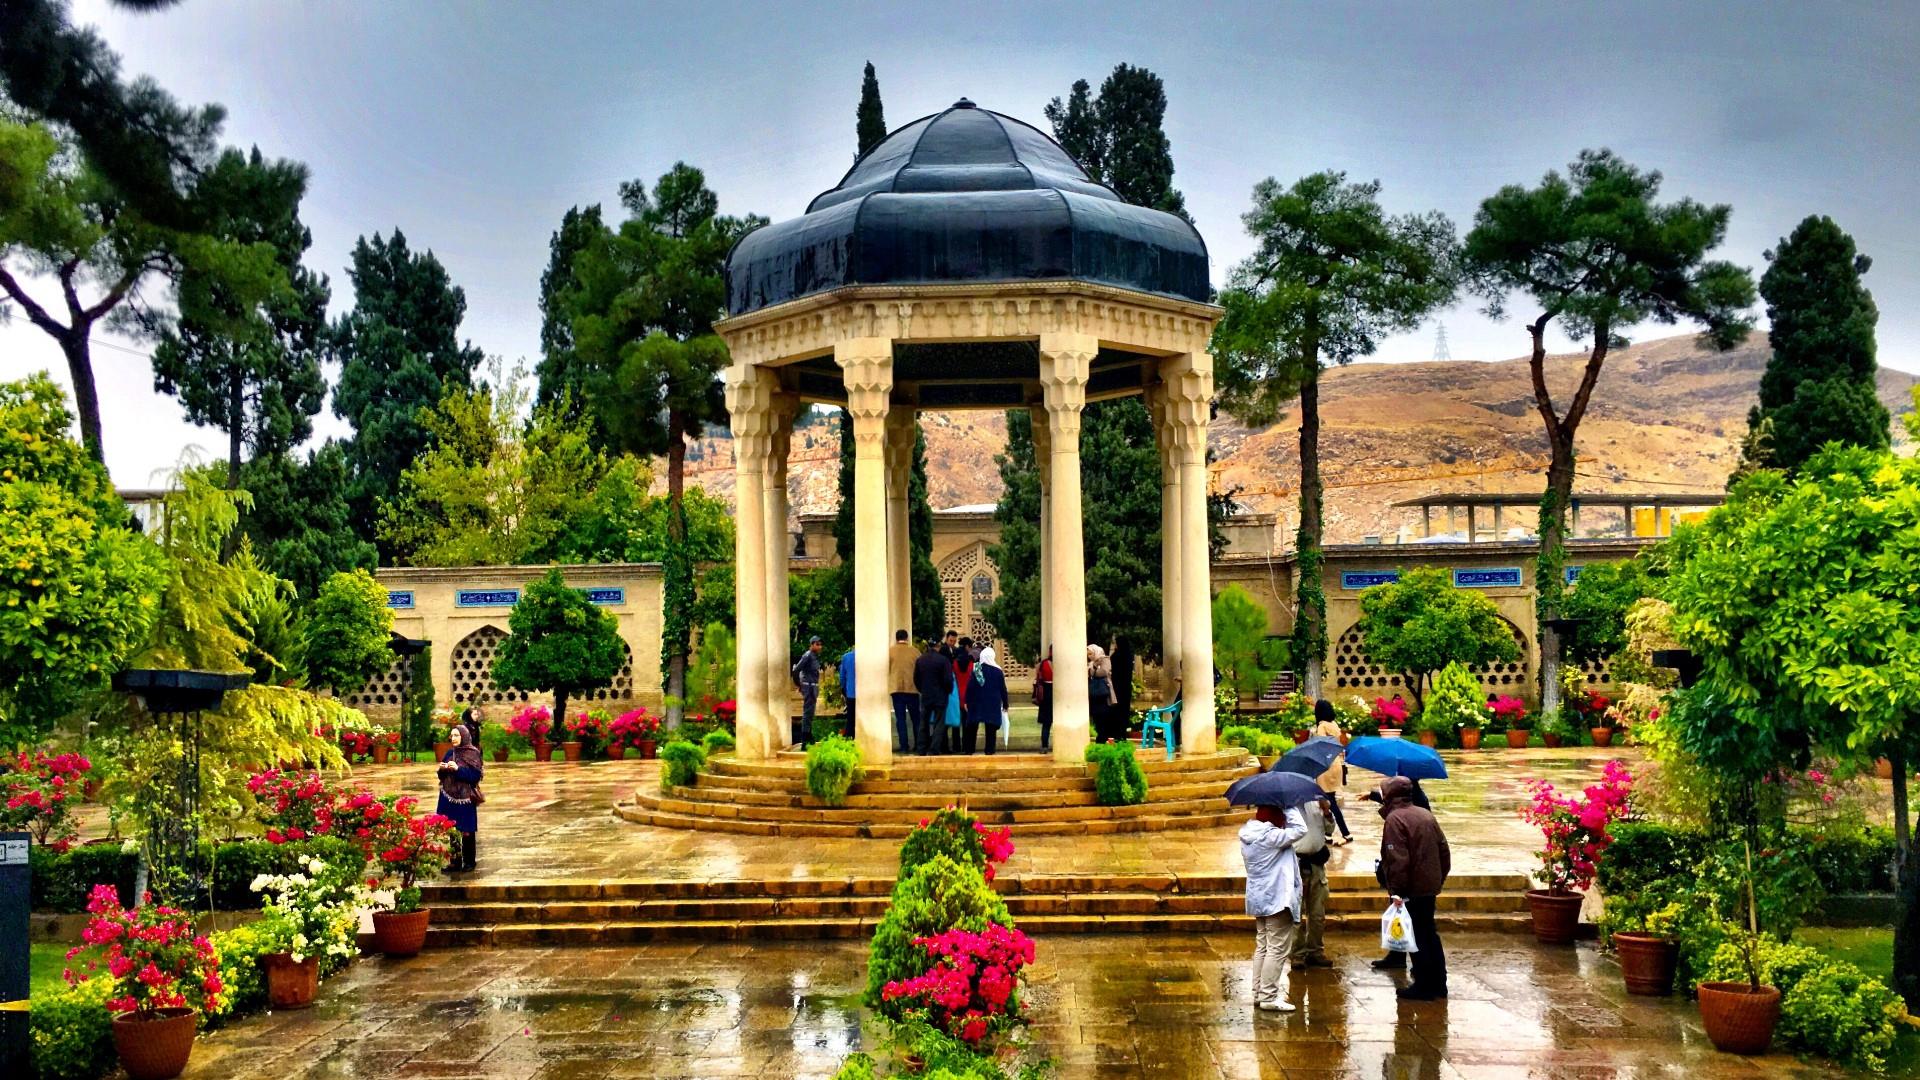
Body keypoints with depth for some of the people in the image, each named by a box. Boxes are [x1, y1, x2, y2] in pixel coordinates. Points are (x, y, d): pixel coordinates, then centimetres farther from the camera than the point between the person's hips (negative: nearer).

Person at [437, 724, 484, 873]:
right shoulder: (450, 753, 10)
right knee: (452, 830, 6)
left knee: (466, 832, 1)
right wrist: (443, 769, -7)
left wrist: (458, 769, -21)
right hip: (449, 796, 5)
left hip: (465, 798, -5)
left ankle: (469, 862, 11)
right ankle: (455, 861, 14)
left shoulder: (472, 754, -7)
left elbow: (476, 775, -14)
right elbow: (443, 776, 15)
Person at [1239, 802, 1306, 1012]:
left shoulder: (1249, 834, 7)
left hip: (1259, 898, 10)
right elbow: (1300, 829, -22)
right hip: (1277, 899, -10)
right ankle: (1268, 997, -4)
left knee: (1262, 946, 16)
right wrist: (1288, 806, -15)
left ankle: (1259, 994, 20)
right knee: (1278, 948, -4)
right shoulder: (1270, 836, -21)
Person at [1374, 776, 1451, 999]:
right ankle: (1438, 983, 23)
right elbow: (1443, 849, 14)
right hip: (1430, 886, 8)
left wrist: (1396, 890, -19)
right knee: (1429, 933, 17)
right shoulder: (1426, 815, 11)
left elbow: (1398, 860, -22)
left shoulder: (1395, 819, -15)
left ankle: (1424, 985, 4)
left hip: (1411, 889, -8)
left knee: (1417, 937, 0)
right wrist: (1440, 878, 20)